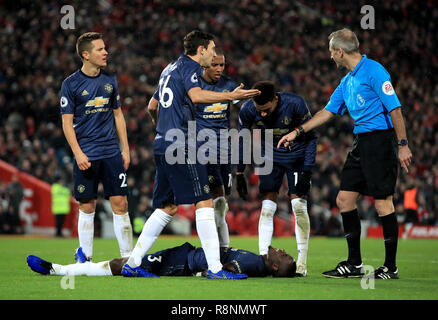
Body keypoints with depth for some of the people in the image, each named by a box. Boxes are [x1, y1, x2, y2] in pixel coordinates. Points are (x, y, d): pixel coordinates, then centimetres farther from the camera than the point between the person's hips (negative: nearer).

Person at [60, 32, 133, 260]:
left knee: (120, 204, -2)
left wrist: (125, 148, 11)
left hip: (112, 153, 3)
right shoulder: (71, 84, -3)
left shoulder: (110, 80, 10)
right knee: (87, 207, 1)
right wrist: (78, 153, -13)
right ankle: (85, 258, 9)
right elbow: (67, 122, -4)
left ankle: (128, 256, 3)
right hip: (86, 155, -3)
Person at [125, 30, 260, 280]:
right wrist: (231, 96, -28)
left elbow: (152, 105, 32)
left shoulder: (171, 68, 22)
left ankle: (132, 264, 13)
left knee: (167, 208, 15)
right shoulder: (189, 66, -4)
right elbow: (195, 95, -25)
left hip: (162, 144, 9)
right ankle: (215, 268, -15)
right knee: (204, 203, -10)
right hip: (181, 145, -9)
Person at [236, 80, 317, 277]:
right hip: (270, 159, 2)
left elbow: (311, 137, -13)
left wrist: (307, 171, -16)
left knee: (298, 205, -10)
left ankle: (302, 262, -6)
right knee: (267, 207, -8)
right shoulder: (248, 111, -19)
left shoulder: (295, 104, -26)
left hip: (297, 157, -2)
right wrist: (239, 174, -1)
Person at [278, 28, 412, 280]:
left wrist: (403, 145, -19)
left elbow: (395, 108, -15)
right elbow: (328, 112, 26)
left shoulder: (374, 71, -11)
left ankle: (391, 267, -1)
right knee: (345, 199, 7)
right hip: (361, 143, 9)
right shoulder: (347, 80, 17)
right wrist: (297, 132, 26)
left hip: (380, 140, -9)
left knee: (383, 202, -7)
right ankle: (354, 264, 14)